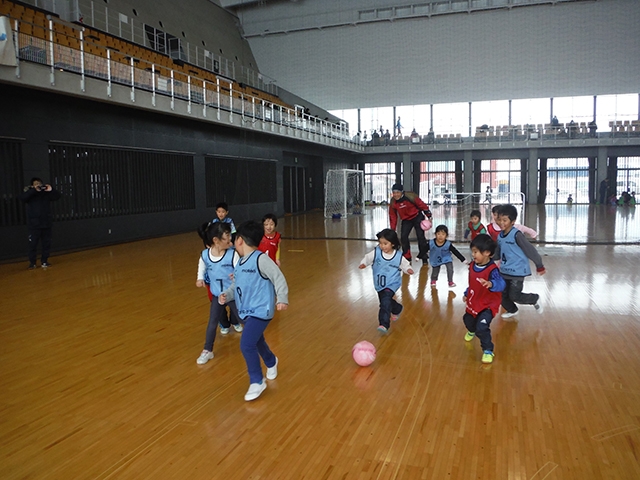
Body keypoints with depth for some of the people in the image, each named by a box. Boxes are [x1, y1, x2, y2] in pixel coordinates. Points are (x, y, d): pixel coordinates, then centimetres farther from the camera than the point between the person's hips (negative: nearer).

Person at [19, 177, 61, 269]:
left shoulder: (46, 193, 6)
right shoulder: (30, 193, 0)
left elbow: (57, 196, 0)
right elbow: (22, 197, -17)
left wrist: (51, 190, -19)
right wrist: (34, 190, -25)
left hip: (47, 223, 2)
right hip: (34, 224, -2)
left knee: (47, 243, 6)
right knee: (33, 244, -1)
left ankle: (44, 261, 16)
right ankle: (32, 262, 8)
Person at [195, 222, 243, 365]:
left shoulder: (233, 253, -23)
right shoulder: (204, 255, -12)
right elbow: (202, 266, 12)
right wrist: (200, 278, 2)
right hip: (216, 295, 2)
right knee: (212, 323, 9)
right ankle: (207, 351, 22)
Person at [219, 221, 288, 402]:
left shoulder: (261, 259, -18)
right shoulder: (240, 263, 10)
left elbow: (279, 278, -18)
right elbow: (235, 285, 15)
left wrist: (282, 299, -26)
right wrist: (226, 295, -4)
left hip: (260, 311, -9)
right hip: (247, 311, 9)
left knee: (247, 345, -16)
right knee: (257, 342, 25)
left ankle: (257, 382, 2)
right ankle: (271, 362, 54)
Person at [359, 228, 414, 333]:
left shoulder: (399, 256, -12)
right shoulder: (376, 252, -10)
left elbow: (405, 264, 1)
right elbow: (368, 258, -3)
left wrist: (408, 269, -19)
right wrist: (363, 263, -23)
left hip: (392, 284, -4)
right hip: (379, 284, 5)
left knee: (385, 301, -25)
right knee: (386, 302, 22)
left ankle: (384, 324, -27)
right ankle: (397, 310, 54)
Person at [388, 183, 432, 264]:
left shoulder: (410, 197, -26)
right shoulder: (393, 202, -12)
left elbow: (422, 205, -16)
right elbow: (392, 216, -3)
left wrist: (429, 216, -10)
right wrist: (392, 229, -2)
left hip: (417, 217, -4)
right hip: (406, 220, 4)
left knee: (420, 236, -6)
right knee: (403, 236, -7)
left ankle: (423, 257, 7)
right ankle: (406, 257, 7)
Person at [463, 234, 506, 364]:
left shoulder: (492, 270, -29)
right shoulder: (472, 266, -5)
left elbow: (501, 284, -44)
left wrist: (491, 284, -64)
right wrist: (466, 294, 17)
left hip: (488, 305, -8)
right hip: (473, 303, 8)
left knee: (481, 327, -22)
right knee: (468, 320, 29)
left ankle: (488, 351, 1)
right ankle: (471, 331, 66)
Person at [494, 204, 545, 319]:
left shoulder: (516, 235, -20)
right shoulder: (500, 236, 3)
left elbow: (530, 250, -15)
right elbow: (497, 252, 15)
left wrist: (539, 265, -9)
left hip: (517, 272, -7)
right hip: (504, 271, 7)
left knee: (514, 296, -4)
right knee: (503, 295, 12)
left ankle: (535, 299, 23)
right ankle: (512, 310, 39)